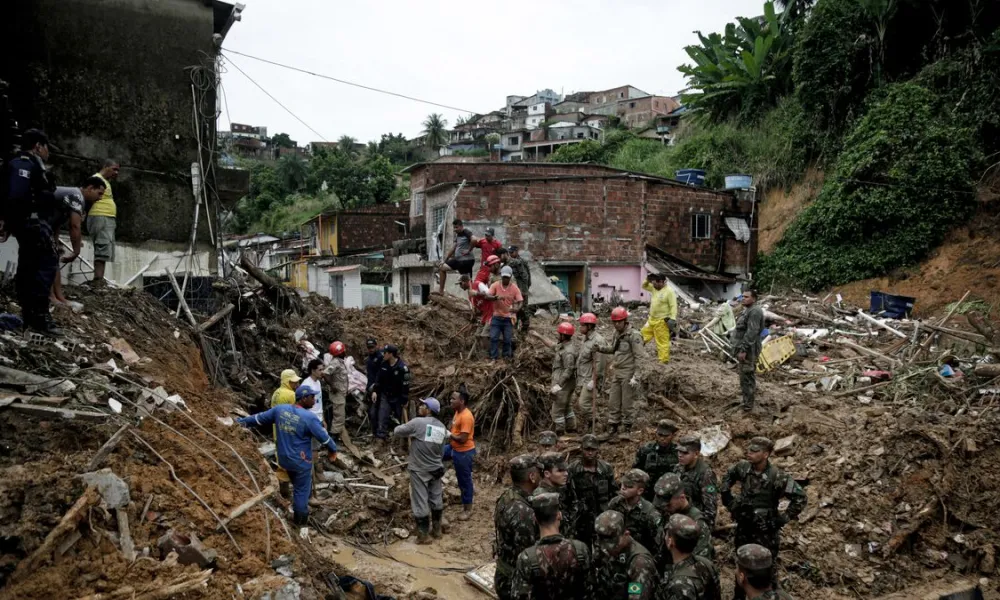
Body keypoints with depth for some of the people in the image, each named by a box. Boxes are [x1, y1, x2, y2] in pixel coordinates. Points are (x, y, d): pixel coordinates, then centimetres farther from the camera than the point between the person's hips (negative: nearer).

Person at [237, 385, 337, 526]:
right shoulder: (309, 417, -22)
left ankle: (298, 508, 44)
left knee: (298, 486, 28)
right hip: (301, 461, -6)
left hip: (284, 458, 6)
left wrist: (241, 422, 20)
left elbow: (260, 418, 6)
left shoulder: (280, 409, -6)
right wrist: (333, 449, 4)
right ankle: (301, 519, 24)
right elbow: (324, 437, -14)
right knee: (302, 489, 12)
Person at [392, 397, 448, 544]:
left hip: (419, 470, -6)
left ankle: (424, 535, 11)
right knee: (436, 499, 18)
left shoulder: (417, 423, -17)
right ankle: (437, 529, 31)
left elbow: (396, 432, -8)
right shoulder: (442, 427, 3)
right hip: (436, 469, 6)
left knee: (420, 502, 4)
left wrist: (407, 427, 11)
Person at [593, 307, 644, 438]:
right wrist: (599, 348, 5)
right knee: (614, 401, 11)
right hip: (617, 372, 7)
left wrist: (636, 377, -19)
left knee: (626, 402, 2)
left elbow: (639, 357, -16)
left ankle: (627, 426, 16)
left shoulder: (634, 336, -15)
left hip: (628, 373, -7)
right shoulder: (617, 333, 9)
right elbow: (613, 348, 24)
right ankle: (612, 425, 19)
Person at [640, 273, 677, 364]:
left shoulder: (669, 291, -17)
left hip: (661, 321, -8)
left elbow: (673, 306, -19)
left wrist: (673, 319, -25)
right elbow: (644, 286, 21)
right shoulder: (654, 288, 7)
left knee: (662, 342, -2)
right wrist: (647, 280, 0)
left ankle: (664, 361, 3)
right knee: (644, 334, 18)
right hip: (652, 319, 8)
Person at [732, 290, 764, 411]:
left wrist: (743, 350, -26)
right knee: (748, 374, 19)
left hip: (748, 349, -11)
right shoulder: (748, 310, 17)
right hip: (744, 348, 11)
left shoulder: (754, 311, -17)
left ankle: (748, 404, -4)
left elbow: (751, 333, -24)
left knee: (746, 376, -8)